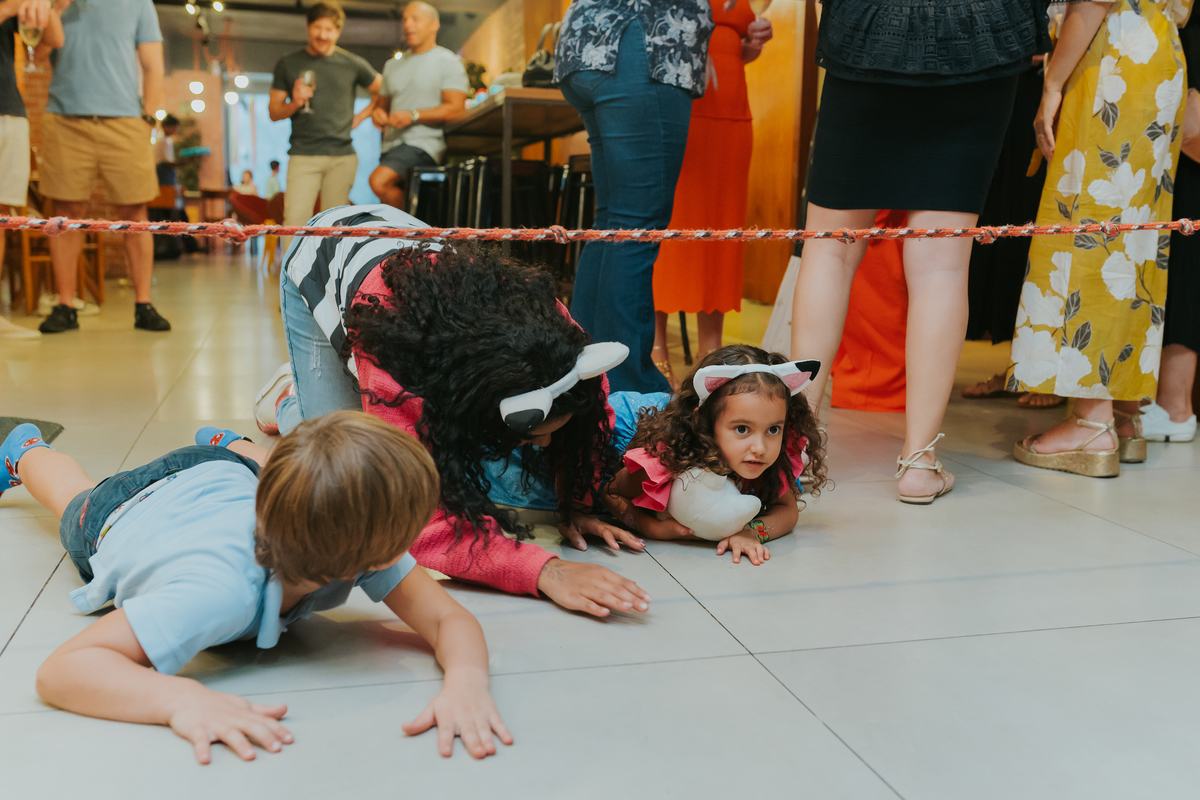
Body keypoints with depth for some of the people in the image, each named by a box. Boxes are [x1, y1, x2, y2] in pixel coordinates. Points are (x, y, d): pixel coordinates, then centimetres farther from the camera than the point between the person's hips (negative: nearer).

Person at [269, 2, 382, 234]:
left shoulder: (353, 65, 8)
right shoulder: (288, 65, 9)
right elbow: (273, 112, 10)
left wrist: (362, 116, 9)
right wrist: (294, 104, -10)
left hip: (342, 156, 1)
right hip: (303, 156, -1)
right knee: (295, 219, -11)